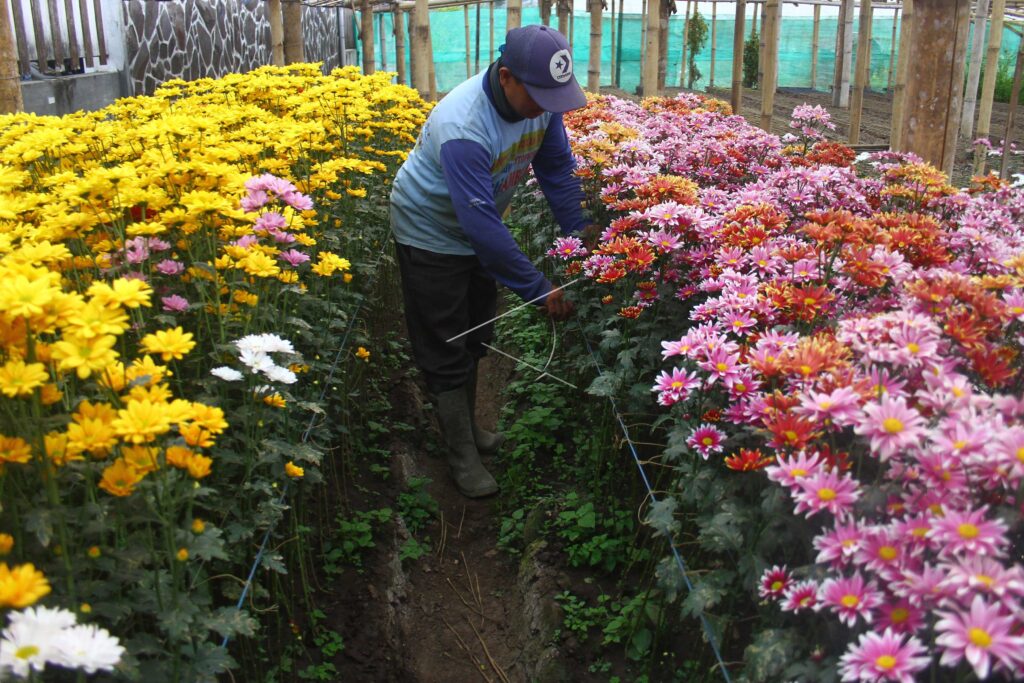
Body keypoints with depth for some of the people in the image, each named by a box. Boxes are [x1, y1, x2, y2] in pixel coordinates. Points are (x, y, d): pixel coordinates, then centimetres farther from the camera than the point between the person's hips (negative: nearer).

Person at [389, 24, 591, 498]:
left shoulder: (541, 101, -17)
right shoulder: (462, 128, -38)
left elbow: (558, 170, -4)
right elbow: (483, 225, -38)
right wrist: (539, 289, -33)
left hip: (478, 231, 7)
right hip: (431, 233, -7)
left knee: (475, 337, 19)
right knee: (447, 351, 1)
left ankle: (468, 427, 38)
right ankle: (462, 456, 15)